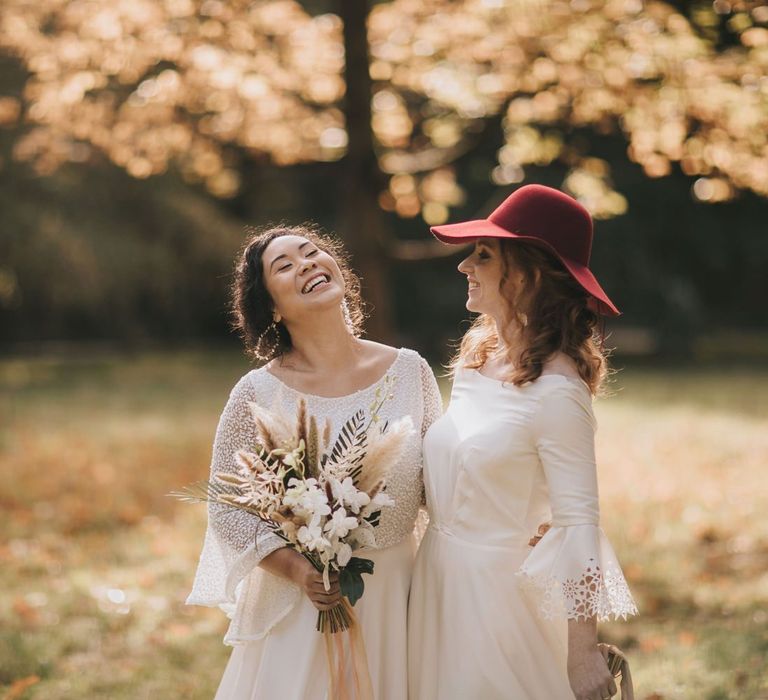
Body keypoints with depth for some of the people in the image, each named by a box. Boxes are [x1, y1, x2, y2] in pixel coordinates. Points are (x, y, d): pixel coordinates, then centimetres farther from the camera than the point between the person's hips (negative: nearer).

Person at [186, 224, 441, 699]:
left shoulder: (410, 371, -3)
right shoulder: (259, 394, -11)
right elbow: (227, 509, -6)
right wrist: (296, 569, -19)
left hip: (396, 594, 2)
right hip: (301, 604, -2)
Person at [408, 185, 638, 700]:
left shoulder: (556, 392, -20)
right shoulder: (476, 361, 3)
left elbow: (578, 525, -20)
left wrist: (583, 655, -21)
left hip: (496, 589, -7)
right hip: (437, 580, 7)